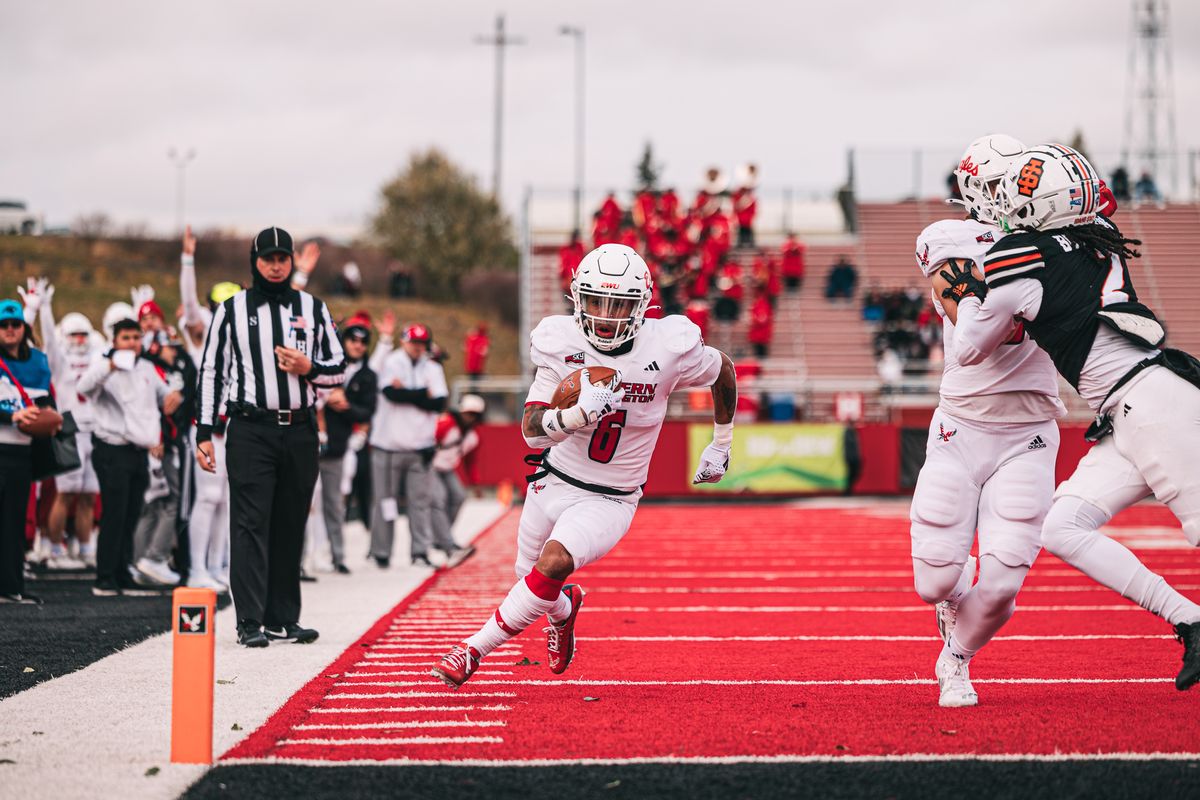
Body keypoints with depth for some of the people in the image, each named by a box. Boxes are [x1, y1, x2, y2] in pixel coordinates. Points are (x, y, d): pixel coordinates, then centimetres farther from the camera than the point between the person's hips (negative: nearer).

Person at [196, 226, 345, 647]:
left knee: (290, 527, 6)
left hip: (300, 431, 3)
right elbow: (211, 371, 7)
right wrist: (205, 432, 1)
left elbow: (338, 371, 13)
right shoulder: (232, 309, 6)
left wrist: (308, 368, -9)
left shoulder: (313, 308, 12)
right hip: (250, 430, -3)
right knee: (251, 523, -8)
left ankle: (283, 618, 13)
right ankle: (250, 622, -9)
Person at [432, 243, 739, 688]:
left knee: (553, 564, -27)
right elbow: (532, 431, -20)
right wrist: (579, 413, -41)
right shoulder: (561, 343, -16)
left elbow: (723, 371, 4)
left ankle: (474, 650, -12)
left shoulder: (669, 348, -18)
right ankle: (564, 611, 56)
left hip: (610, 500, -3)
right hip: (554, 482, 3)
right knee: (531, 578, 18)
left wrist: (721, 446, 14)